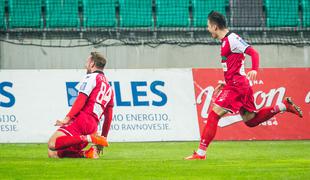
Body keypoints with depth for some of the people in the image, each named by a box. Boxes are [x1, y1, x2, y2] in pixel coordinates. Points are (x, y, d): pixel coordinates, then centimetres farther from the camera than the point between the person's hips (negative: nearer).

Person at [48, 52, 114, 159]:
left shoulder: (91, 77, 4)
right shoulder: (108, 87, 29)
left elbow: (81, 100, -11)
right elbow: (108, 116, 29)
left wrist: (67, 118, -18)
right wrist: (104, 137, 32)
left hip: (81, 119, -8)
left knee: (53, 144, -22)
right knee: (53, 154, 7)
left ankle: (90, 138, -24)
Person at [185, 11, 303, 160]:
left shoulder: (232, 39, -12)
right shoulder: (226, 41, 18)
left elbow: (253, 52, -20)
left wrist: (254, 70, -36)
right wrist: (224, 84, 24)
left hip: (236, 85, -10)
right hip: (235, 85, 10)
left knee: (214, 115, -12)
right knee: (250, 121, 12)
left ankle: (201, 153, -13)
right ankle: (283, 106, 11)